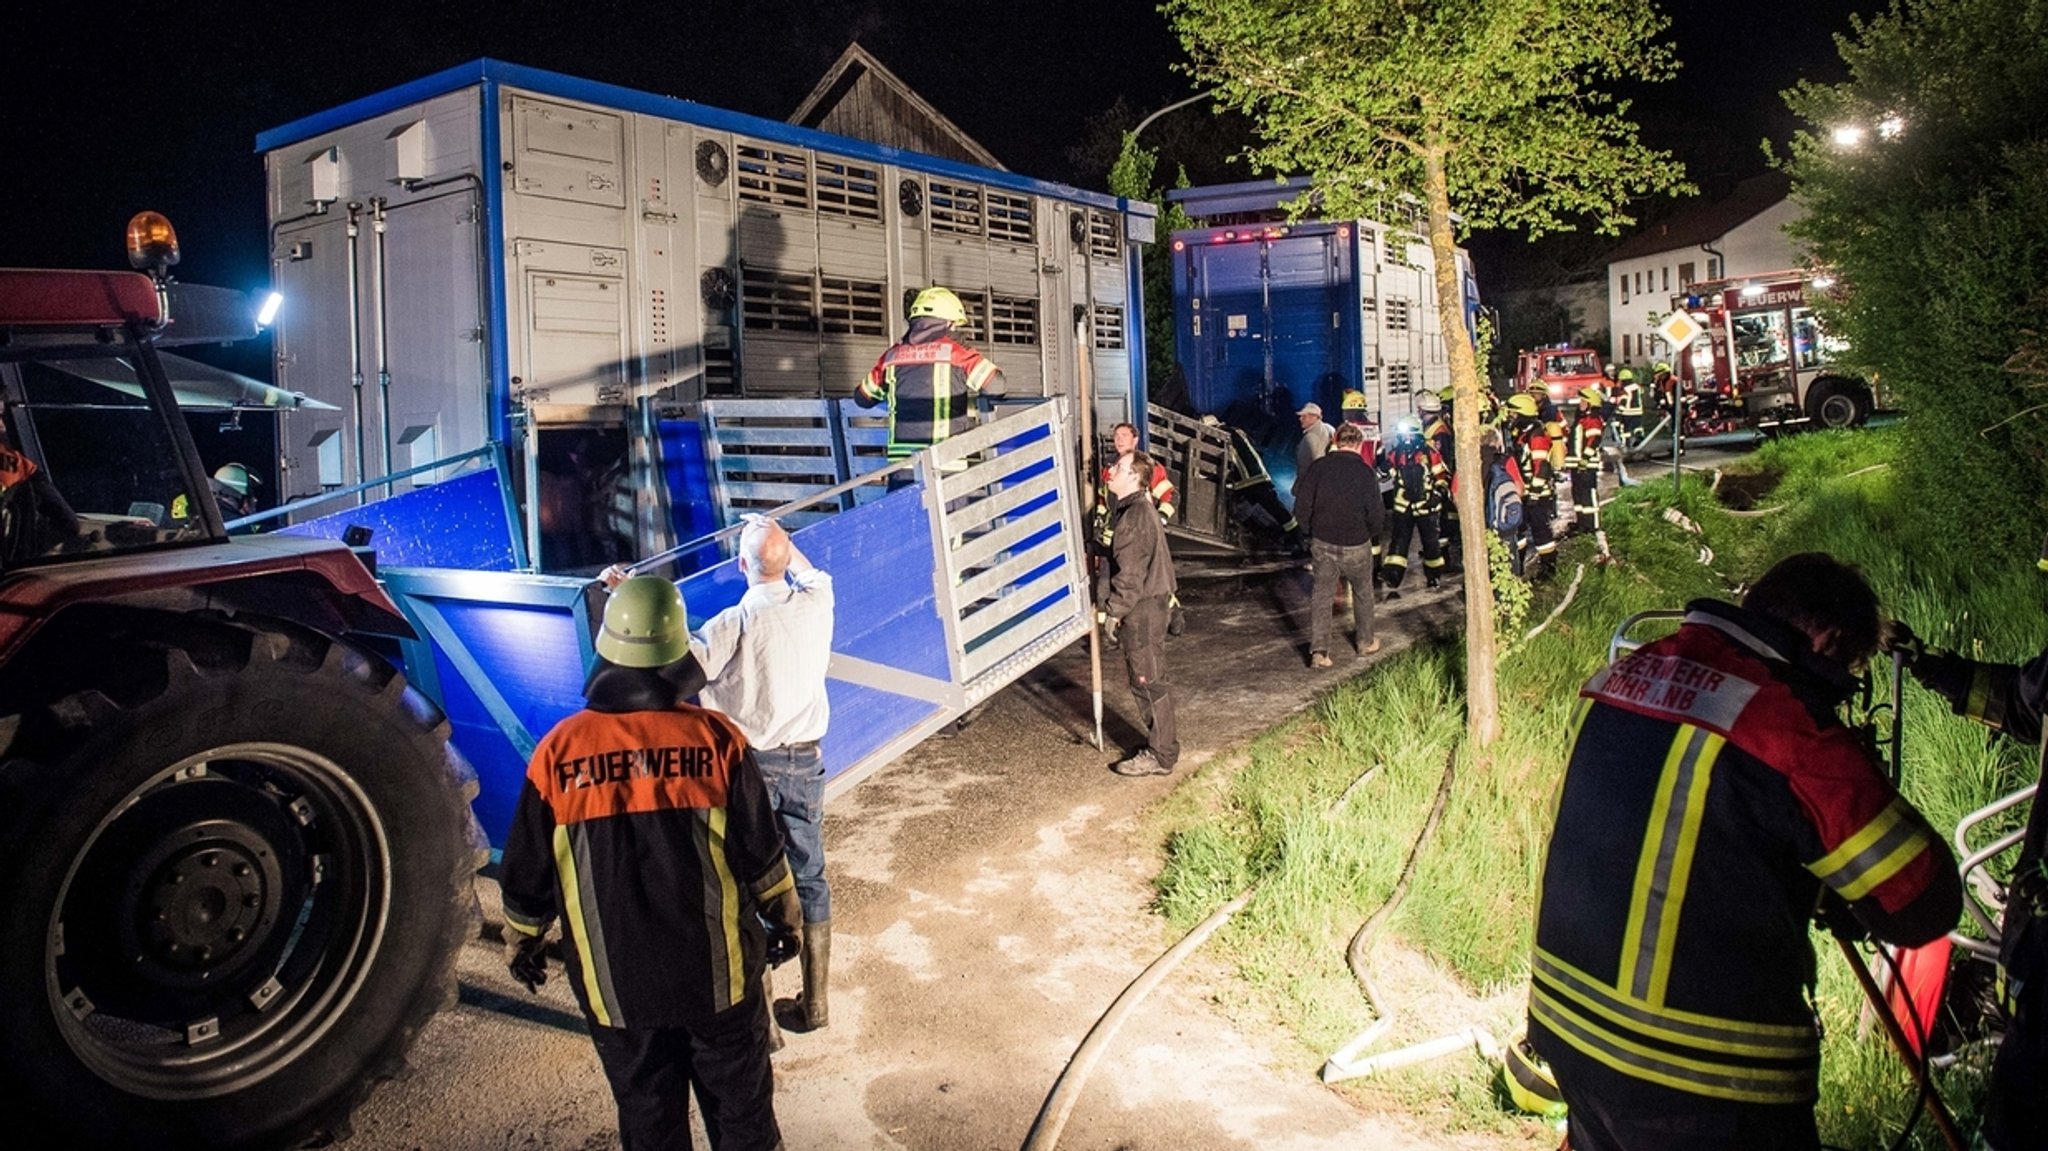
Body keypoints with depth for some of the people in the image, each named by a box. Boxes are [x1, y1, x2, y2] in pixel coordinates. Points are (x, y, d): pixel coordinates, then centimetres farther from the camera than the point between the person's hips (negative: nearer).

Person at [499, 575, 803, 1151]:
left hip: (615, 983, 1)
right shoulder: (715, 738, -15)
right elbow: (761, 853, -7)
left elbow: (528, 872, -1)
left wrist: (522, 939, 18)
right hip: (717, 973, -1)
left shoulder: (558, 752, -12)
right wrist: (785, 915, 12)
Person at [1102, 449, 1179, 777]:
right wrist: (1121, 608, 21)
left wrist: (1115, 611, -15)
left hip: (1142, 609, -10)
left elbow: (1130, 572, -21)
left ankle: (1160, 755, 4)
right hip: (1146, 605, 10)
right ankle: (1160, 743, 26)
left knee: (1149, 682, -3)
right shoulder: (1139, 507, 13)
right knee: (1146, 680, 17)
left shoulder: (1135, 514, -19)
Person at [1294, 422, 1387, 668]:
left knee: (1321, 595, 7)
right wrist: (1374, 534, 10)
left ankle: (1318, 650, -3)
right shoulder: (1366, 472, -11)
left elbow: (1301, 506, -5)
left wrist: (1311, 531, 11)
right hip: (1356, 545, -1)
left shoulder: (1318, 467, -6)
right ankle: (1365, 641, 33)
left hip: (1322, 543, 1)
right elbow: (1376, 512, -11)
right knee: (1362, 592, 19)